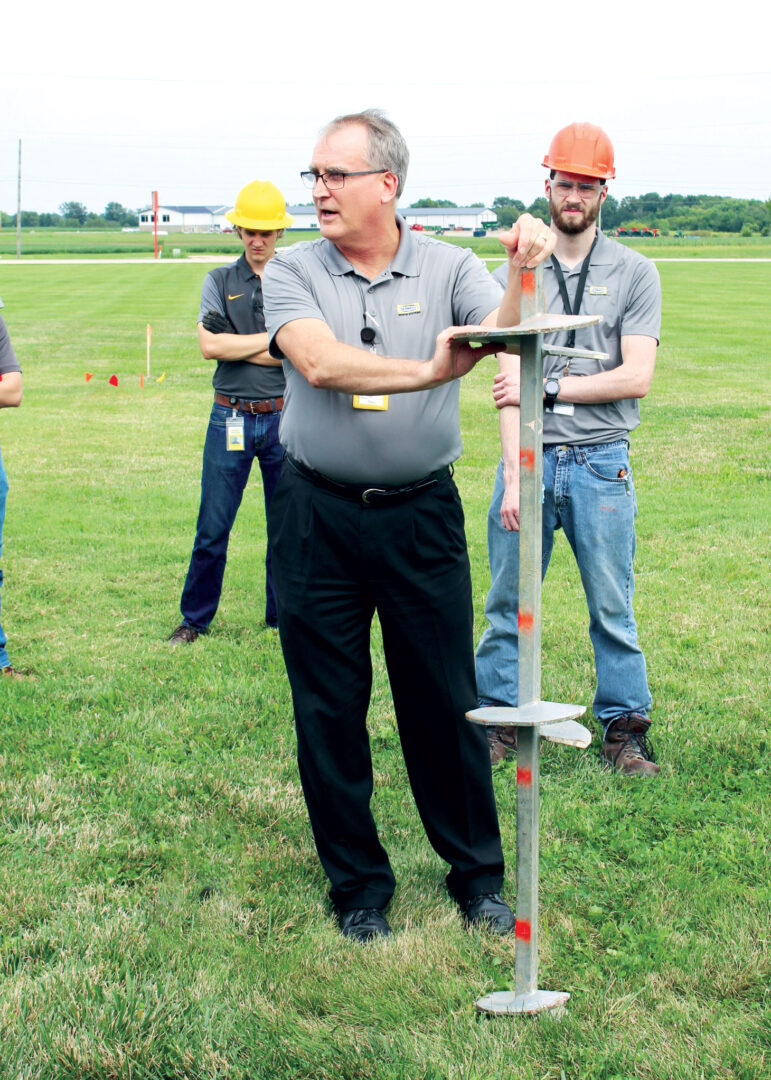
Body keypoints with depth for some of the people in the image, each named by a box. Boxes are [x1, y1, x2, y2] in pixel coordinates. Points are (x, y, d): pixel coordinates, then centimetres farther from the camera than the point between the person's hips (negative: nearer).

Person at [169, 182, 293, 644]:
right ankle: (195, 619, 15)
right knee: (213, 528, 2)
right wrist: (272, 339, -7)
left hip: (284, 417, 0)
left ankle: (283, 615, 21)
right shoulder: (220, 281, 7)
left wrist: (237, 347, -8)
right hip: (231, 419, 0)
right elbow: (209, 345, -7)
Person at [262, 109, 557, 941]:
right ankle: (358, 883, 24)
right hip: (315, 518, 0)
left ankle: (477, 873, 25)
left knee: (445, 701, 7)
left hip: (421, 514, 0)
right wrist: (428, 372, -31)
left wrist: (525, 276, -38)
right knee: (328, 708, 7)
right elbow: (320, 362, -20)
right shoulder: (292, 273, -1)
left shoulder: (448, 269, 1)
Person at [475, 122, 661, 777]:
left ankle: (625, 729, 14)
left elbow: (637, 378, -5)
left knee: (613, 609, 4)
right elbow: (509, 383, -3)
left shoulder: (634, 274, 5)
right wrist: (514, 476, -11)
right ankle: (499, 718, 18)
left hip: (601, 461, -1)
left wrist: (547, 388, -7)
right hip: (530, 459, 1)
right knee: (508, 602, 6)